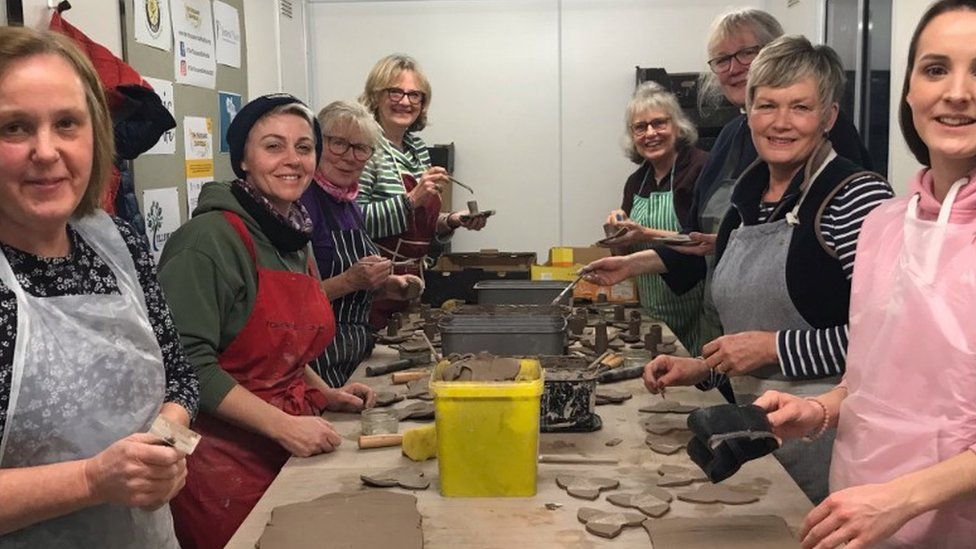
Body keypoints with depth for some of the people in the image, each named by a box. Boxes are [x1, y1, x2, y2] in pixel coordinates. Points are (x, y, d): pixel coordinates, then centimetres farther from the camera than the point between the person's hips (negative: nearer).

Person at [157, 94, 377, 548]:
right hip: (224, 456, -8)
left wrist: (326, 394, 10)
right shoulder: (211, 237, -16)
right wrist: (282, 425, -23)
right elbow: (188, 363, -21)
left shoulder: (298, 239, 11)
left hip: (293, 450, 8)